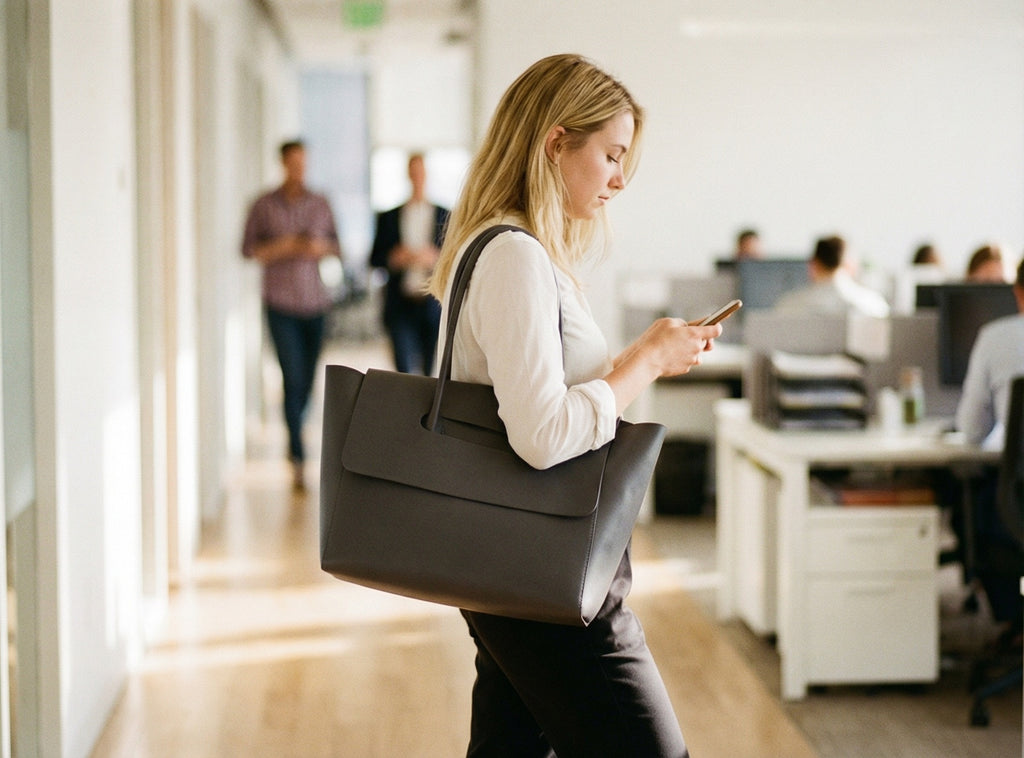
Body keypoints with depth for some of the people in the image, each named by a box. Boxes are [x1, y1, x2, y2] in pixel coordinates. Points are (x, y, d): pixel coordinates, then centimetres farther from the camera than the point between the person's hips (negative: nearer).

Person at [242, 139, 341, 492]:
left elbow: (336, 246, 14)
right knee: (293, 379, -11)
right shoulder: (264, 205, 1)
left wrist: (322, 248, -8)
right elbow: (248, 249, 2)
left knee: (308, 380, 8)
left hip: (315, 302, 3)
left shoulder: (320, 204, 8)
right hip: (281, 303, -3)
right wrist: (280, 248, -13)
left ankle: (294, 438, 32)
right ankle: (298, 457, -10)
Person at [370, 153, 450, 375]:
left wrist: (436, 258, -13)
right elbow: (375, 258, 11)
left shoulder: (445, 216, 8)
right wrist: (394, 258, -8)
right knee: (404, 370, -9)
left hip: (434, 305, 0)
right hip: (401, 306, 0)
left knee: (432, 372, 1)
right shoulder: (389, 217, 11)